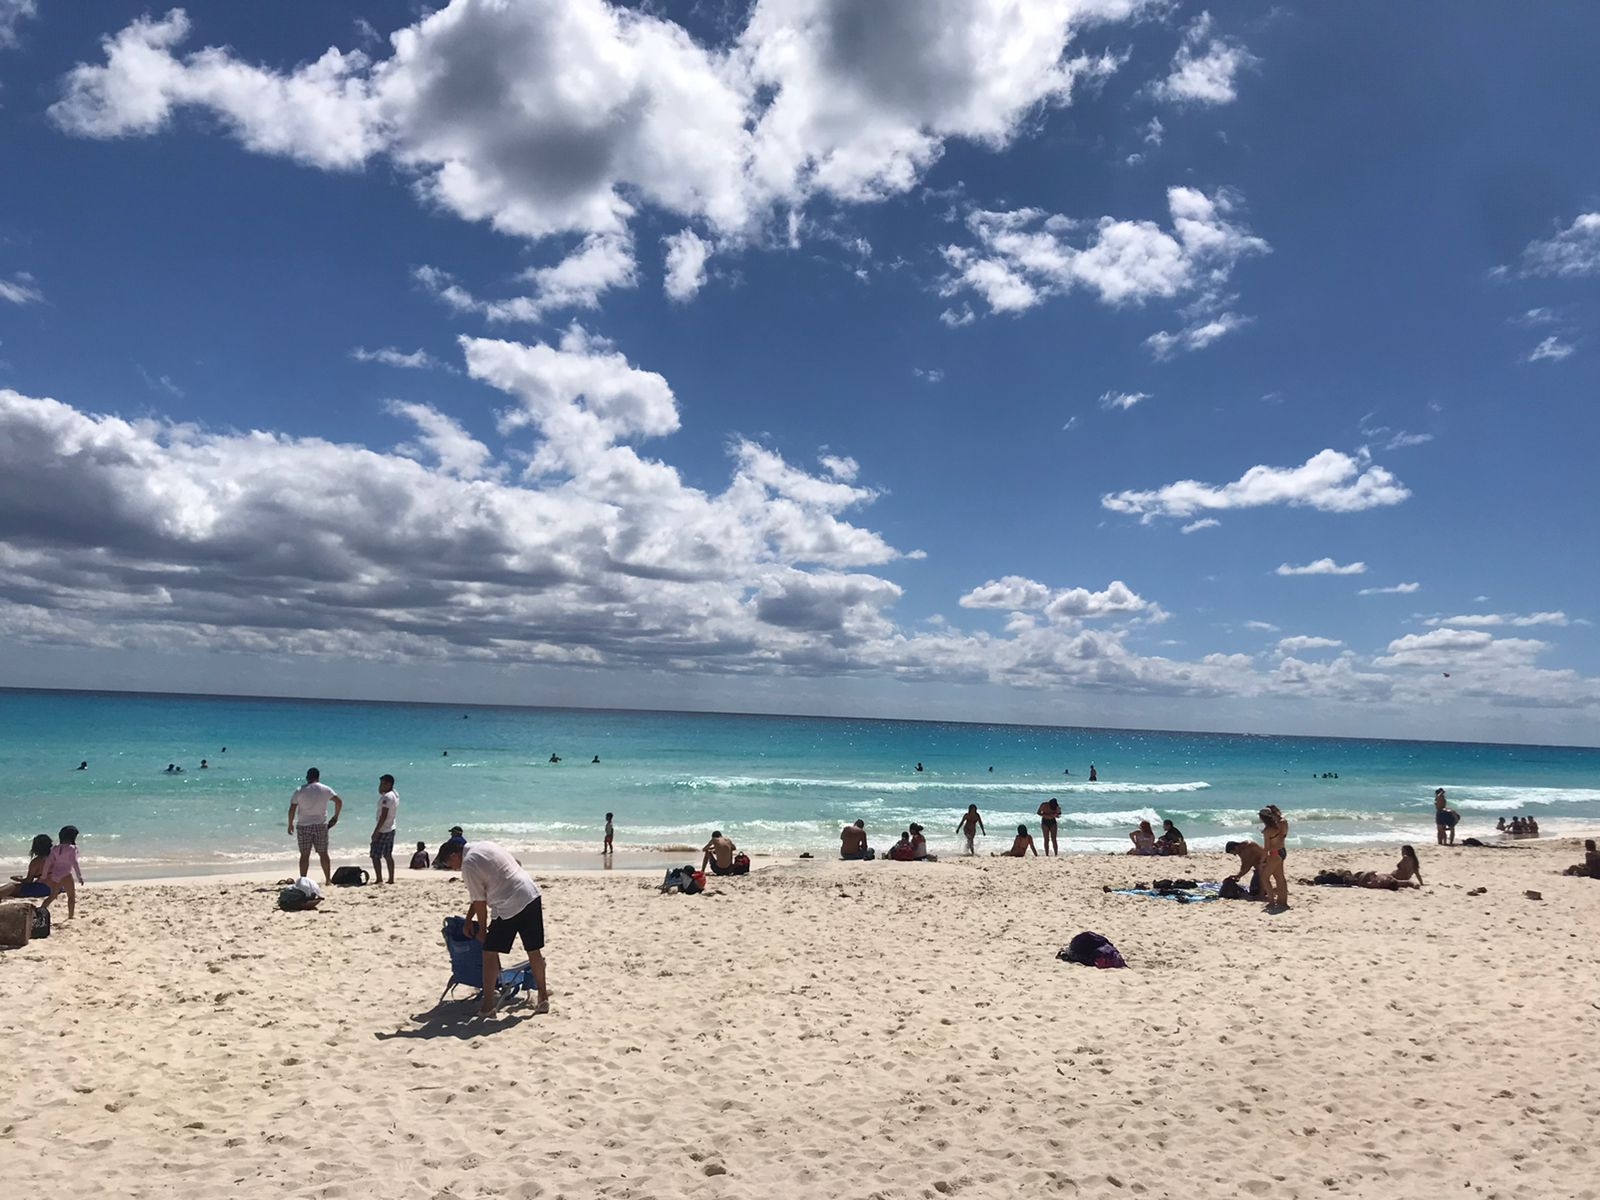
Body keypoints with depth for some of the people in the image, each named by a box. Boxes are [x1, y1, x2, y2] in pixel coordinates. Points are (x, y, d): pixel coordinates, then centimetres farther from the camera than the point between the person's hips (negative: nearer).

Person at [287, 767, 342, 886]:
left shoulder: (299, 791, -1)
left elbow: (292, 809, -3)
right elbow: (339, 802, -2)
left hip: (304, 826, -1)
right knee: (323, 854, 8)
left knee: (305, 855, 4)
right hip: (321, 825, 1)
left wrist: (290, 824, 7)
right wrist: (335, 817, 10)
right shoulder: (325, 789, 1)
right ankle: (328, 880, 11)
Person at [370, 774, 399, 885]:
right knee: (388, 855, 13)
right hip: (391, 829, 9)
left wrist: (376, 831, -21)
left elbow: (384, 816, -23)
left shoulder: (387, 797, -19)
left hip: (382, 830, -9)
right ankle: (391, 879, 14)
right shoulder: (395, 795, 9)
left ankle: (379, 879, -3)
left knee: (375, 855, -2)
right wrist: (381, 792, 9)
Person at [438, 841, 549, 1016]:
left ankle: (488, 1004, 11)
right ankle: (543, 999, 23)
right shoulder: (486, 846, 16)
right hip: (532, 894, 8)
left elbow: (480, 902, -3)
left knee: (490, 952, 6)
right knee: (534, 950, 15)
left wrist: (482, 931, 13)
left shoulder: (468, 865, -8)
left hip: (510, 907, -8)